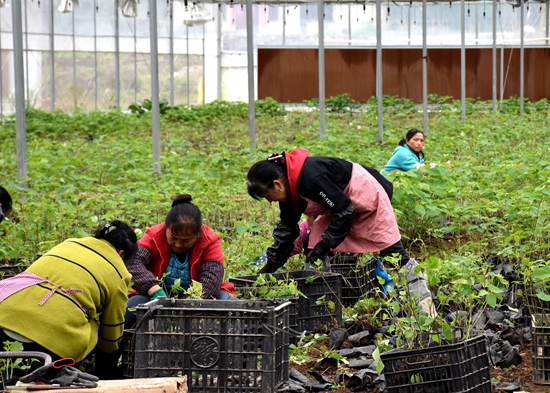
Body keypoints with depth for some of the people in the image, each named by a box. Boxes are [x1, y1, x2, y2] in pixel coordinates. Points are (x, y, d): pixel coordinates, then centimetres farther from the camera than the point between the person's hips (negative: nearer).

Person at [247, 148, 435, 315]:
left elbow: (344, 210, -30)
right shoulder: (289, 187, -6)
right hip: (342, 203, 9)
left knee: (392, 252, -5)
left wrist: (324, 245, -24)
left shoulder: (310, 178, -36)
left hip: (366, 195, -9)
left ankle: (423, 298, 4)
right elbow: (286, 228, 5)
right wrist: (270, 265, 4)